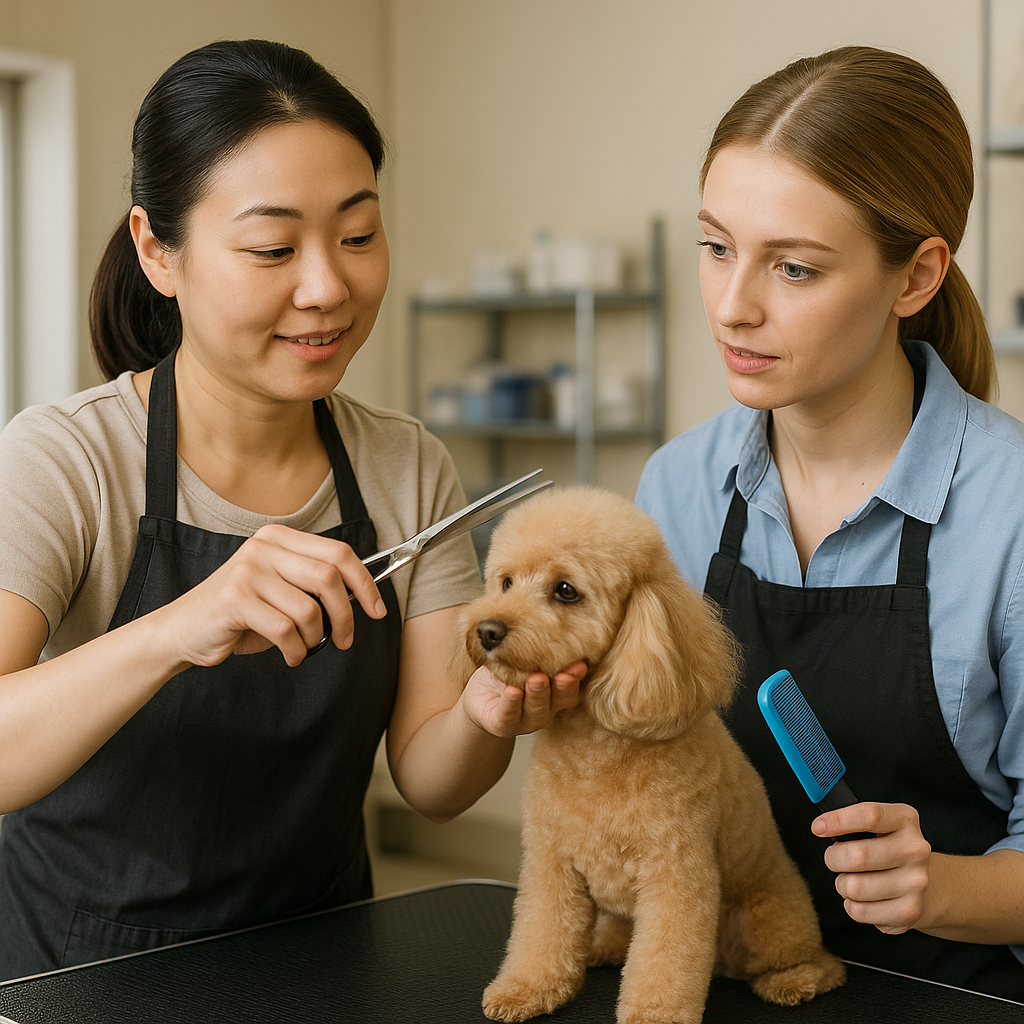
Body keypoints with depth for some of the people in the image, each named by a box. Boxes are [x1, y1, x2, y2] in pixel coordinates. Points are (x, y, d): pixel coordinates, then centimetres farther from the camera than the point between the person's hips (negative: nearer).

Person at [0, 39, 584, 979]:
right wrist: (174, 633, -38)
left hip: (316, 968, 3)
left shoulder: (411, 470, -1)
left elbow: (424, 782, -1)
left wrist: (486, 716, -21)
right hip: (82, 972, -3)